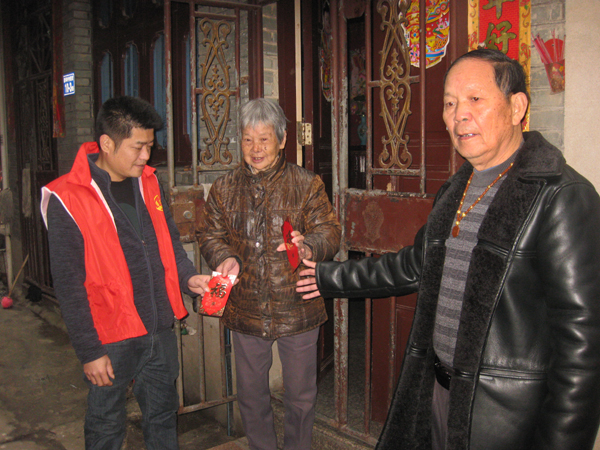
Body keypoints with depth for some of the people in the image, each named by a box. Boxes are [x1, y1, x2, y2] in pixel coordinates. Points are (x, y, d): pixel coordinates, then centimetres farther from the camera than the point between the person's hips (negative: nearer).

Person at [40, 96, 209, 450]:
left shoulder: (148, 181, 4)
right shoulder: (66, 199, -14)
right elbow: (69, 284, -13)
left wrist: (188, 278, -3)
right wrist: (89, 351, -11)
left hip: (161, 330, 5)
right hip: (112, 339, -5)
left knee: (164, 416, 20)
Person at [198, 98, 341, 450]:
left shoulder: (307, 185, -3)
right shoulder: (224, 189, 5)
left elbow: (330, 233, -8)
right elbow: (211, 235, 8)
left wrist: (308, 247, -30)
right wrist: (225, 258, -14)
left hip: (297, 309, -2)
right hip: (246, 311, 3)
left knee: (301, 394, 12)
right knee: (251, 392, 18)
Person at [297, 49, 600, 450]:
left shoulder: (563, 198, -17)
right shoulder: (456, 190, 9)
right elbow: (417, 265, 22)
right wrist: (333, 278, 27)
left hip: (508, 414, -7)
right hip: (438, 388, 7)